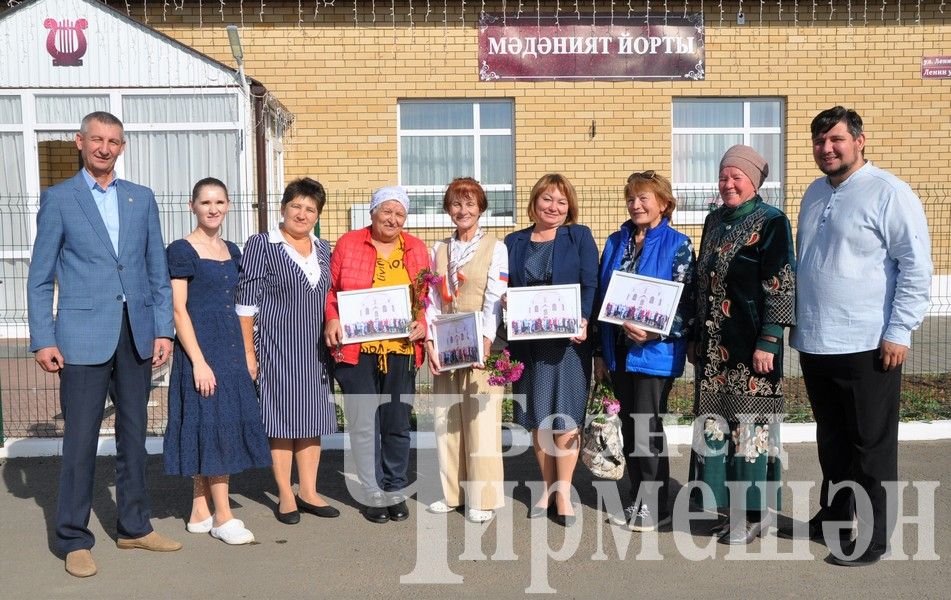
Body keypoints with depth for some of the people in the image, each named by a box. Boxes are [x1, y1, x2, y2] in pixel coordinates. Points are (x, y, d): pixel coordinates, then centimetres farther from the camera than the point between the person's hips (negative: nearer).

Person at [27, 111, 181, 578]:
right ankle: (74, 540, 14)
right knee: (80, 440, 1)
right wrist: (42, 340, -6)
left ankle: (134, 527, 25)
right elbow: (40, 278, 1)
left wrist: (163, 330, 3)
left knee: (133, 434, 12)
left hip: (136, 335, 4)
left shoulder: (142, 199, 11)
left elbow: (158, 271, 10)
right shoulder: (57, 199, 3)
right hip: (84, 336, -3)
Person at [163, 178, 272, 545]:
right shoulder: (181, 250, -8)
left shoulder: (232, 252, 13)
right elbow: (178, 309, -12)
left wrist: (244, 353, 12)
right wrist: (198, 361, -18)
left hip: (230, 347, 7)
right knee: (212, 425, -4)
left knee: (217, 426, 10)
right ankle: (223, 517, 6)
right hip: (200, 346, -7)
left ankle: (201, 513, 20)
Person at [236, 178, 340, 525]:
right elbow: (246, 301, -6)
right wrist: (248, 351, -11)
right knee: (281, 419, 1)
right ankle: (285, 496, 13)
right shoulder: (261, 245, -3)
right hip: (277, 348, -5)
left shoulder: (323, 249, 13)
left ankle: (308, 492, 19)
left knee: (312, 418, 9)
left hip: (315, 349, 5)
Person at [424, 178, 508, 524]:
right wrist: (429, 343, -3)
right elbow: (431, 301, 9)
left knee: (482, 420, -3)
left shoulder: (495, 248, 0)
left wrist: (484, 344, -19)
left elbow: (495, 299, -8)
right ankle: (453, 492, 19)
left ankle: (483, 498, 5)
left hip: (480, 347, -4)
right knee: (446, 420, 8)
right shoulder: (439, 250, 13)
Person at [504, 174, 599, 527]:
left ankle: (563, 491, 7)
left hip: (567, 338, -3)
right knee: (536, 417, 8)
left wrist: (583, 322, -18)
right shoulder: (514, 242, 12)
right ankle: (549, 487, 21)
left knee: (564, 413, -3)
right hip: (527, 342, 3)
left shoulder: (579, 237, 4)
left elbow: (590, 286, -3)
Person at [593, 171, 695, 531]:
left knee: (647, 428, -1)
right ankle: (638, 501, 25)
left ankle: (654, 507, 14)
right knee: (629, 427, 12)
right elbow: (602, 297, 13)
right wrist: (600, 351, 10)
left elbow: (685, 303, -8)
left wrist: (653, 332, -22)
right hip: (620, 350, 6)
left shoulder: (677, 245, -5)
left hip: (656, 352, -6)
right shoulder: (616, 243, 11)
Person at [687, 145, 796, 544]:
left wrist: (767, 342, -16)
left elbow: (781, 286, -11)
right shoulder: (715, 221, 13)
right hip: (714, 345, 7)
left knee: (751, 422, 0)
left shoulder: (771, 222, -6)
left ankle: (755, 512, 14)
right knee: (715, 422, 9)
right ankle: (729, 506, 23)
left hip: (751, 345, -7)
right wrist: (695, 337, 17)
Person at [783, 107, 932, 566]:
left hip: (868, 346, -7)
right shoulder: (815, 193, 14)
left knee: (871, 446, 4)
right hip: (815, 343, 7)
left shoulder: (889, 192, -8)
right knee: (831, 441, 18)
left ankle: (871, 537, 16)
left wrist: (899, 331, -15)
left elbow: (916, 266, -12)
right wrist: (798, 322, 19)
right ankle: (834, 516, 33)